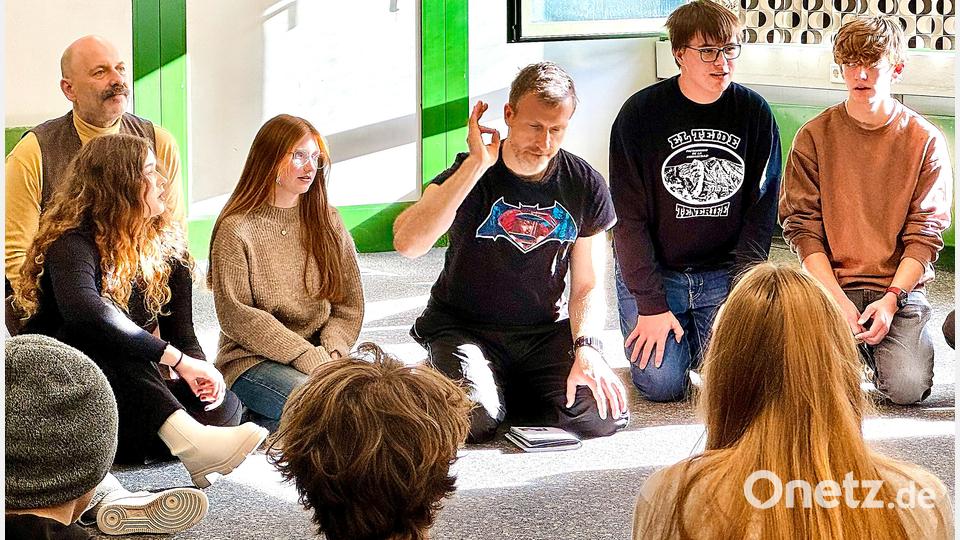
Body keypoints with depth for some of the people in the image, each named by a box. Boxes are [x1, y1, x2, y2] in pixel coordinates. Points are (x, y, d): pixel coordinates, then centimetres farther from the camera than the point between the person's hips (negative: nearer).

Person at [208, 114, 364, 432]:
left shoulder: (328, 223, 12)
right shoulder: (236, 229, -4)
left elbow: (349, 304, 9)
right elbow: (235, 315, -11)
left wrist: (331, 354, -11)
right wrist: (307, 357, -17)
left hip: (321, 354, 6)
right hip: (251, 360, -6)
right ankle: (252, 423, -4)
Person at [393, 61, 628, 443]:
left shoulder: (585, 186, -3)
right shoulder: (471, 173, -13)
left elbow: (587, 286, 2)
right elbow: (407, 243, -31)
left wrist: (586, 347, -18)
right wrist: (477, 164, -31)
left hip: (545, 332, 3)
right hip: (463, 327, -3)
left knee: (602, 416, -19)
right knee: (476, 419, -31)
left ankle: (509, 391, 9)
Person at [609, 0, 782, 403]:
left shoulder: (755, 113, -2)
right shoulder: (641, 113, -10)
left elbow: (761, 209, 0)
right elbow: (628, 215, -10)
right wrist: (651, 304, -15)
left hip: (724, 273, 2)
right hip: (652, 271, -2)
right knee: (661, 382, -15)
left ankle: (697, 336, 20)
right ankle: (664, 331, 20)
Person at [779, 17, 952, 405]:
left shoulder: (925, 141, 1)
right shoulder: (814, 136, 1)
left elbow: (925, 232, -1)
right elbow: (801, 226, -2)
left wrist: (891, 299, -15)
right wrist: (837, 299, -13)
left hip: (899, 287, 0)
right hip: (829, 284, 0)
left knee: (908, 387, -22)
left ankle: (876, 345, 15)